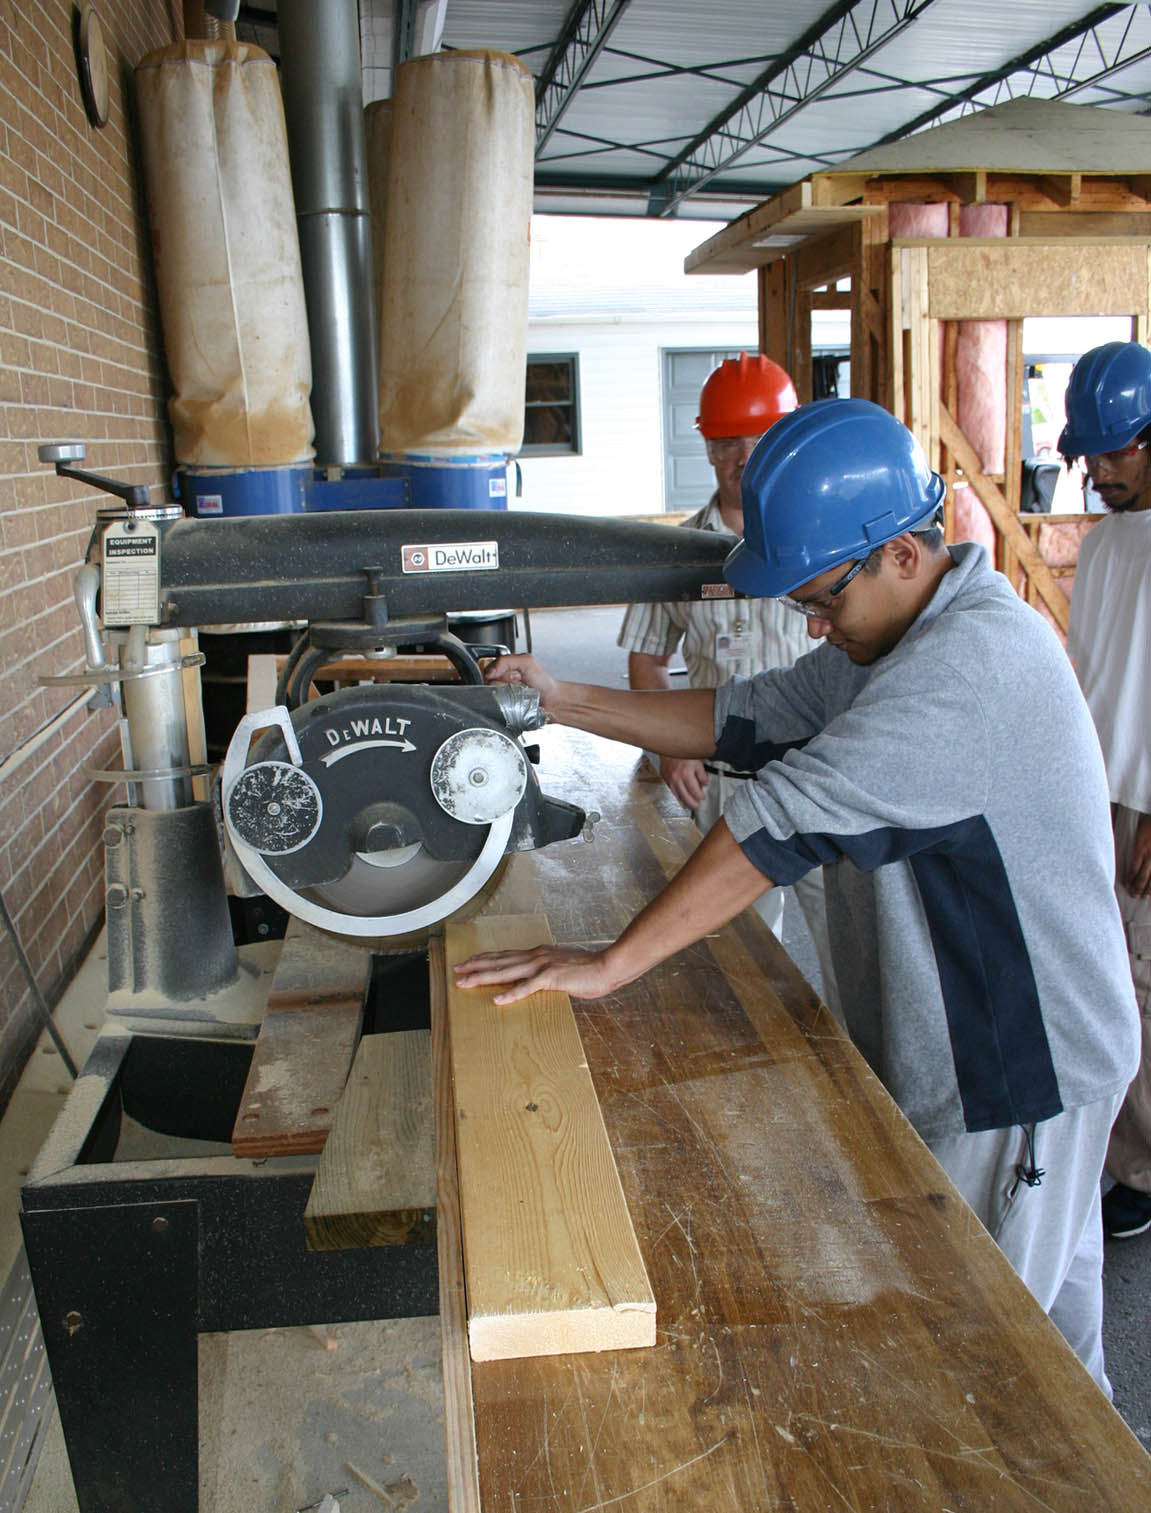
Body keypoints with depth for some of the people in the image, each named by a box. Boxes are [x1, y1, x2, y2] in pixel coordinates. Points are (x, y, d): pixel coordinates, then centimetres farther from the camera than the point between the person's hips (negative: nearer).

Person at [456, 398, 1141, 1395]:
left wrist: (610, 963, -30)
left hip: (1019, 1069, -9)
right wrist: (567, 702, -2)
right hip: (960, 1049, 9)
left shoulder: (975, 661, -30)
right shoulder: (893, 640, 3)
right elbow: (747, 716, 4)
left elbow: (792, 817, -33)